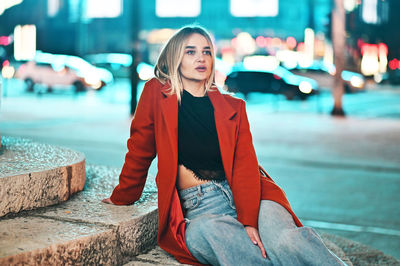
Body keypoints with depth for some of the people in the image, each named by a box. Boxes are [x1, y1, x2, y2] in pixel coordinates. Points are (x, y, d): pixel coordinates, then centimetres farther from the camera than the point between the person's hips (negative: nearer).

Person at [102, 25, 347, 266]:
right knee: (207, 230, -39)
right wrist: (122, 197, 21)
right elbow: (140, 152, 16)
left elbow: (245, 165, -1)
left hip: (246, 198, 2)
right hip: (198, 209, -1)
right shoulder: (157, 94, 7)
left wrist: (249, 220, -16)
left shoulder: (233, 107, 12)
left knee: (285, 240, -31)